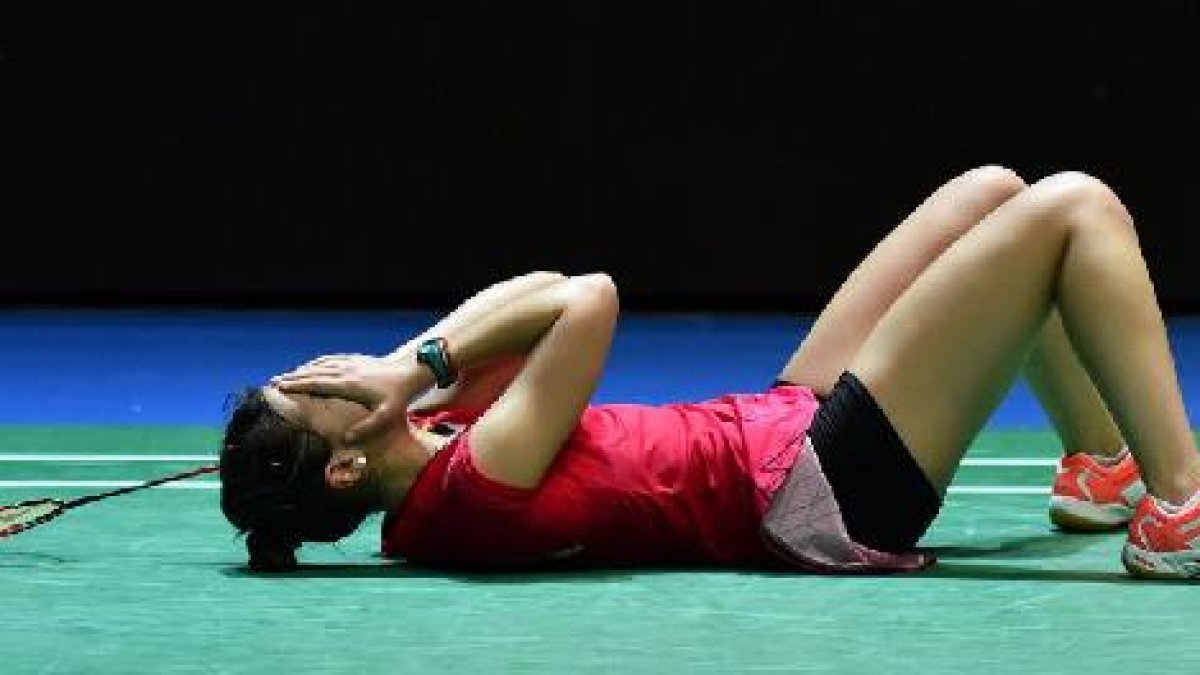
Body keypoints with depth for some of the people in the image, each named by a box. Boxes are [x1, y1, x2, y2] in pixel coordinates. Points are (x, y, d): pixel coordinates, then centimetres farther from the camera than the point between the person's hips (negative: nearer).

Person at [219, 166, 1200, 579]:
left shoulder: (430, 465, 1)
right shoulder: (472, 489, -28)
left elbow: (527, 299, 5)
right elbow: (588, 299, -32)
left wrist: (414, 360, -10)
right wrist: (417, 370, -24)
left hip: (785, 424, 10)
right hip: (832, 487, -10)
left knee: (996, 192, 20)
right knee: (1074, 210, -10)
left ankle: (1102, 469, 33)